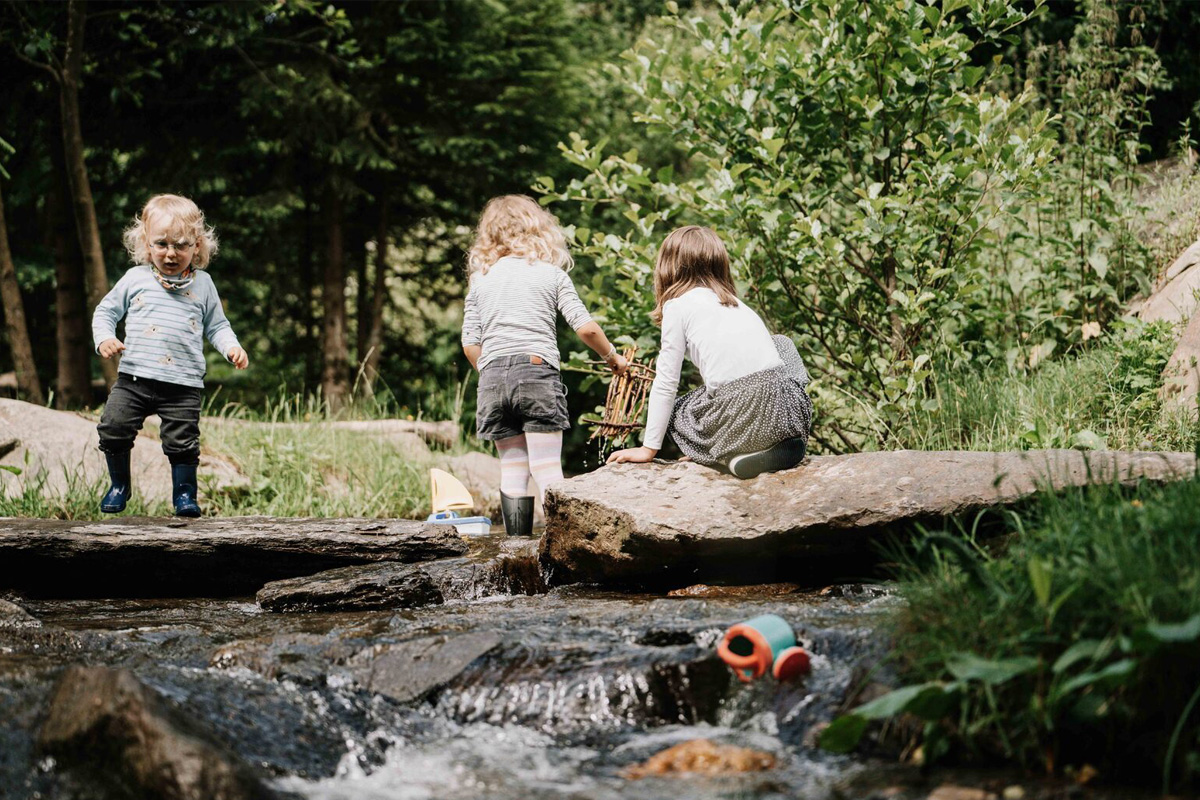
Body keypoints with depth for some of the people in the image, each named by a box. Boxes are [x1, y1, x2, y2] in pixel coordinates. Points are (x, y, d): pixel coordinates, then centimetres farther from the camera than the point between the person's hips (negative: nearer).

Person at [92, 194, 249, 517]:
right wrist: (104, 338, -5)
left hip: (183, 384, -1)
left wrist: (232, 347, -3)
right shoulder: (135, 279, 6)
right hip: (133, 379, 1)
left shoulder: (202, 284, 9)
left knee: (182, 441, -4)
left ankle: (184, 492, 17)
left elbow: (216, 326, 16)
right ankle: (119, 486, 19)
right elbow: (106, 311, 14)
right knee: (113, 430, -3)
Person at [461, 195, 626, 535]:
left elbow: (470, 344, 7)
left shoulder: (479, 279, 12)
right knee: (547, 468, -4)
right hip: (537, 371, -3)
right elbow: (585, 328, -1)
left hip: (492, 378, 3)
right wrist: (613, 357, 15)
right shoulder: (551, 273, 5)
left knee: (512, 468, 10)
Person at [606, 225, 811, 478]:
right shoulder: (736, 303, 26)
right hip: (789, 409, 5)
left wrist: (649, 448, 15)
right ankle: (782, 444, 18)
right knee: (782, 344, 36)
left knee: (676, 414, 27)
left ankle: (736, 455, 0)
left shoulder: (678, 305, 8)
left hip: (740, 415, -5)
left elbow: (665, 383, 8)